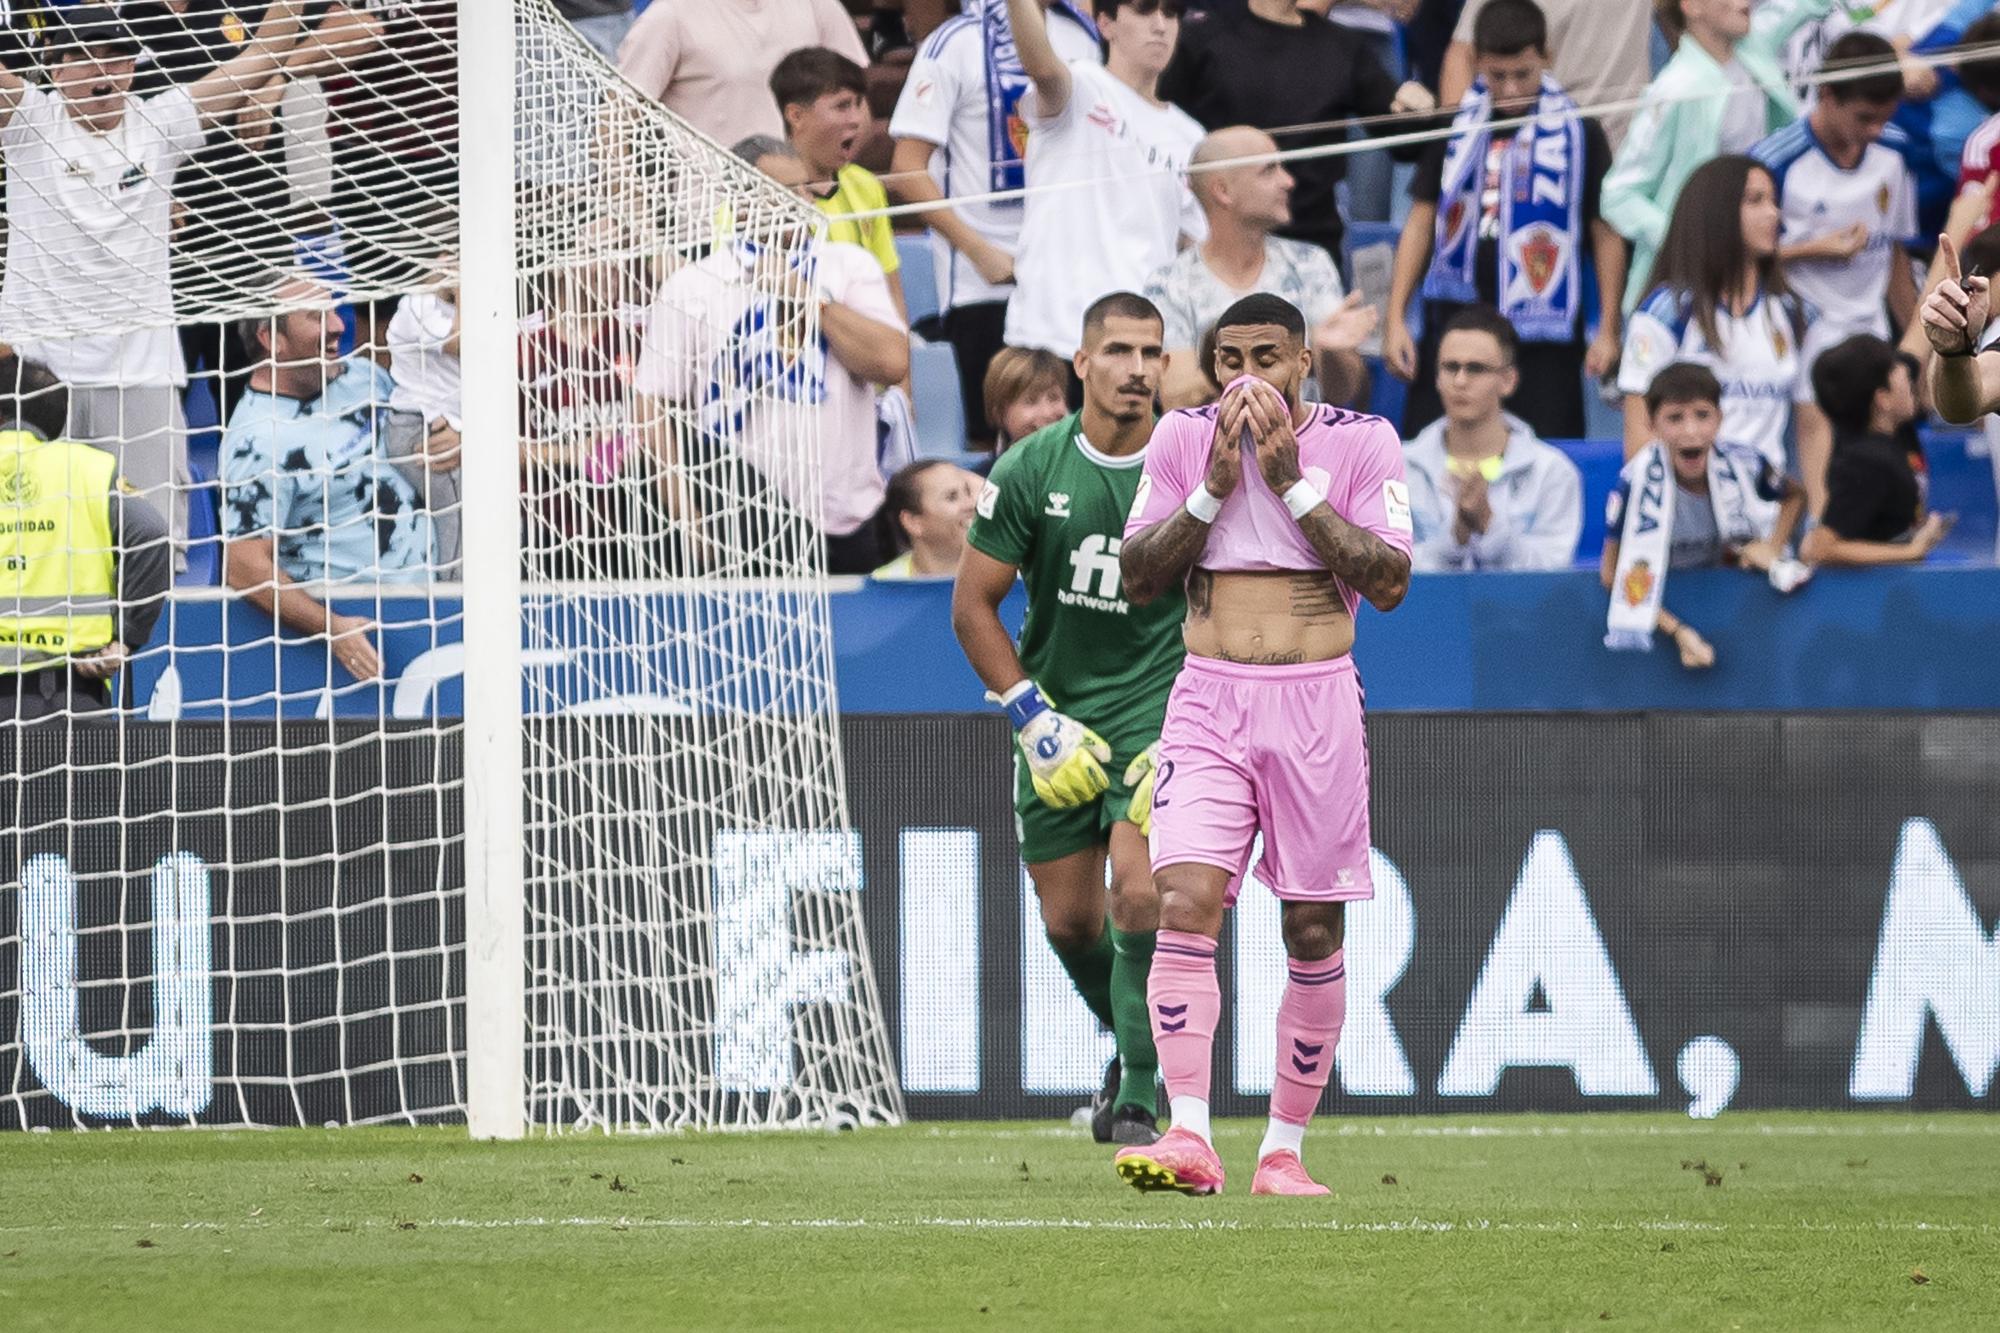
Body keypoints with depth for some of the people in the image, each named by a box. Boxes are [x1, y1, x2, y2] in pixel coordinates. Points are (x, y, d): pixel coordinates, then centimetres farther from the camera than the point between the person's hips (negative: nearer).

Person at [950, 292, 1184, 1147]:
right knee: (1069, 919, 7)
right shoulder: (1031, 469, -6)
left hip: (1157, 708, -2)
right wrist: (1033, 717, -7)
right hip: (1057, 715, 2)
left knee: (1140, 895, -19)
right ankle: (1132, 1046, 35)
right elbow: (973, 605, 0)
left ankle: (1140, 1100, -11)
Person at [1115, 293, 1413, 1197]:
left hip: (1316, 706, 0)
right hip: (1208, 704, 0)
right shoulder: (1183, 439, 6)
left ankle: (1284, 1148, 13)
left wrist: (1293, 481, -13)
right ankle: (1190, 1139, -23)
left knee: (1313, 934, 2)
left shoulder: (1361, 443, 0)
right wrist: (1214, 488, -9)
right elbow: (1137, 578, 3)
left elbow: (1389, 582, -8)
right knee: (1185, 906, -17)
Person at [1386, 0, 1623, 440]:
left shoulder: (1579, 132, 0)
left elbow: (1605, 234, 4)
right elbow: (1422, 221, 12)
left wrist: (1608, 332, 1)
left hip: (1543, 335, -3)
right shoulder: (1455, 128, 7)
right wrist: (1395, 319, 7)